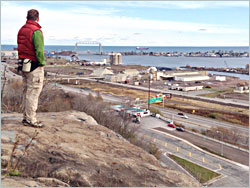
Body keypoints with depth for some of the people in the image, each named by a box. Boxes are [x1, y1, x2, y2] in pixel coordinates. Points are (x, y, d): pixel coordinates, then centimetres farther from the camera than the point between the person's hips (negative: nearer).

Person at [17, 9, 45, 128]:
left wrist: (22, 61, 13)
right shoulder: (36, 31, -15)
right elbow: (39, 50, -19)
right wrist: (42, 63, -8)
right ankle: (30, 120, 1)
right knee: (33, 93, -3)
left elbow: (20, 48, 12)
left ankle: (26, 117, 23)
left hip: (24, 65, 8)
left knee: (26, 92, 15)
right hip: (34, 66, -8)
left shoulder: (21, 30, 11)